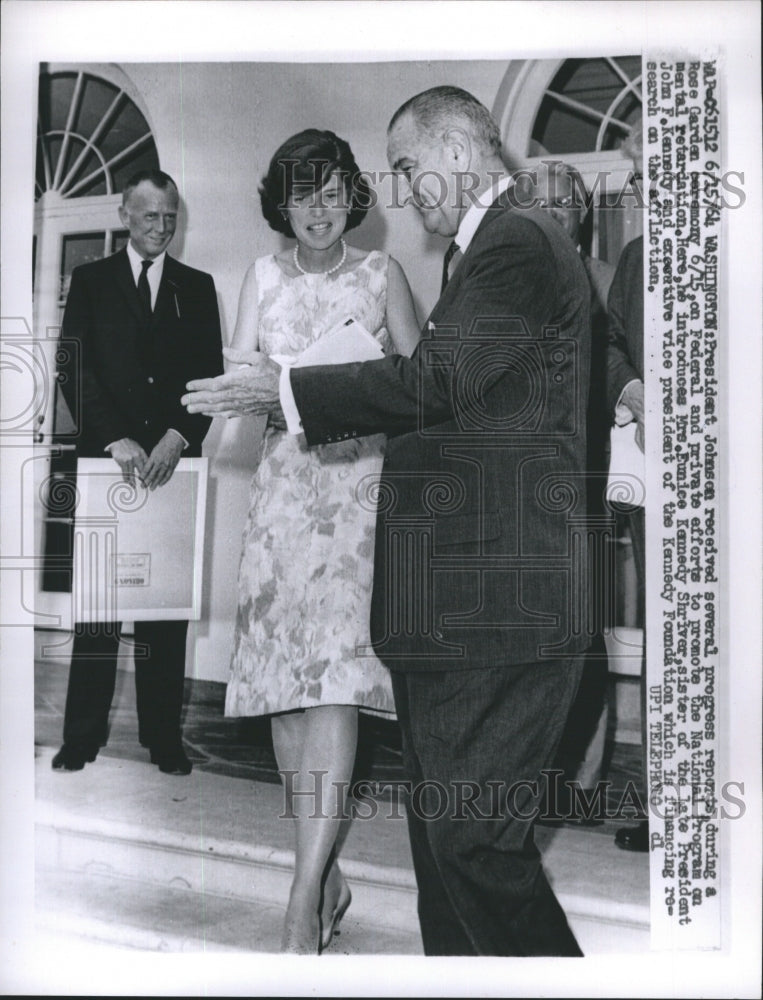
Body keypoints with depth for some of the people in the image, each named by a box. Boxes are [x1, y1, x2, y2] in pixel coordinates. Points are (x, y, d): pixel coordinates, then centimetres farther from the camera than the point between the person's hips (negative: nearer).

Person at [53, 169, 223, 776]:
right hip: (104, 456, -1)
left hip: (172, 461, 1)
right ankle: (83, 736, 10)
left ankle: (164, 737, 10)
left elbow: (210, 373, 4)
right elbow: (75, 369, 0)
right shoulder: (90, 281, 9)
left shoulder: (197, 287, 12)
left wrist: (178, 437, -13)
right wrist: (115, 439, -13)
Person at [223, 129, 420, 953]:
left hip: (361, 479, -2)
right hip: (285, 478, 3)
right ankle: (326, 877, 16)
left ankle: (304, 904, -12)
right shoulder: (263, 275, 13)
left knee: (335, 674, -14)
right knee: (283, 682, 0)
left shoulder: (380, 272, 8)